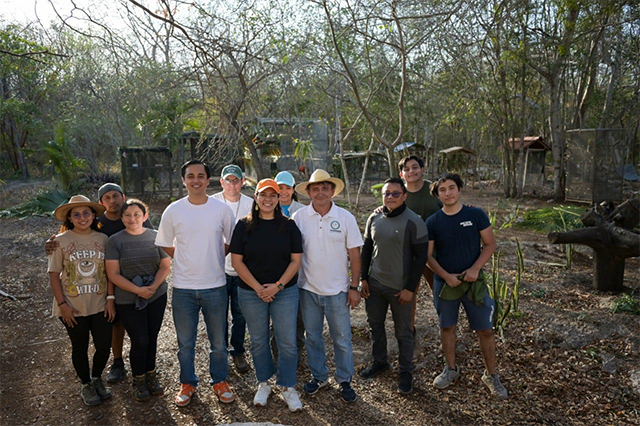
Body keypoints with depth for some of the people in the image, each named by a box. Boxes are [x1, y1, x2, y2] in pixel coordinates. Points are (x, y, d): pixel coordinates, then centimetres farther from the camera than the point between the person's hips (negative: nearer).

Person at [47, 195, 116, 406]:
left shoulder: (103, 239, -1)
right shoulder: (61, 241, -7)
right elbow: (54, 275, -5)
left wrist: (110, 298, -5)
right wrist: (62, 304, -9)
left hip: (100, 305, 2)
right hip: (73, 307, -2)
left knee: (104, 346, 5)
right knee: (80, 348, 13)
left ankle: (97, 378, 35)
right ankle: (86, 385, 35)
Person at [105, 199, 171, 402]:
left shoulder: (155, 236, 1)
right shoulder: (115, 240, -5)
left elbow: (165, 265, 1)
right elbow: (113, 274, -7)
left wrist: (153, 286, -15)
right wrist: (137, 290, -16)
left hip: (157, 296, 2)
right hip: (128, 301, -2)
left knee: (152, 338, 10)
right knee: (140, 341, -1)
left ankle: (151, 375, 30)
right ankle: (139, 380, 22)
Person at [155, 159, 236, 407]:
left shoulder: (222, 209, -4)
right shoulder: (173, 210, -3)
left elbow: (231, 242, 9)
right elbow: (165, 245, 8)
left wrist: (215, 259, 3)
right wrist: (186, 261, 4)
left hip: (215, 286, 0)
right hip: (183, 288, 0)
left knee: (218, 342, 12)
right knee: (185, 343, 13)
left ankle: (220, 381, 32)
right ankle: (187, 384, 33)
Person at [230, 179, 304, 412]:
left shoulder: (289, 226, 0)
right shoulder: (244, 225, -1)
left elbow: (296, 260, -1)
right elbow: (236, 261, -4)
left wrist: (278, 286, -13)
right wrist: (258, 288, -12)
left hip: (284, 292, 0)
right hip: (251, 293, 0)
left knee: (287, 342, 3)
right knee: (258, 341, 13)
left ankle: (288, 387, 22)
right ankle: (263, 384, 33)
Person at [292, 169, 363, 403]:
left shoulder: (345, 217, -6)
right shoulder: (299, 217, -3)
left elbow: (354, 254, -1)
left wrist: (354, 287, -3)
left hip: (337, 289, -1)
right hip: (308, 288, 2)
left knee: (342, 339, 9)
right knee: (312, 336, 15)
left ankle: (345, 381, 28)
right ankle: (318, 376, 35)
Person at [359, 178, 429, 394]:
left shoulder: (414, 222, -12)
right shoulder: (374, 219, 3)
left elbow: (421, 256, -11)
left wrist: (410, 288, -12)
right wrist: (363, 278, 7)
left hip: (400, 287, -5)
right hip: (374, 284, 5)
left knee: (403, 332, 7)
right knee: (375, 325, 17)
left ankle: (405, 372, 25)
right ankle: (380, 362, 38)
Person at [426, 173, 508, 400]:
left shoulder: (476, 215, -5)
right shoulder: (432, 222, -2)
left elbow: (490, 244, -2)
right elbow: (428, 255, 0)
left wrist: (475, 269, -15)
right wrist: (446, 276, -13)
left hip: (473, 281, -1)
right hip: (444, 282, 1)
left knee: (485, 330, 4)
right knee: (447, 327, 14)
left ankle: (491, 375, 22)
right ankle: (451, 369, 33)